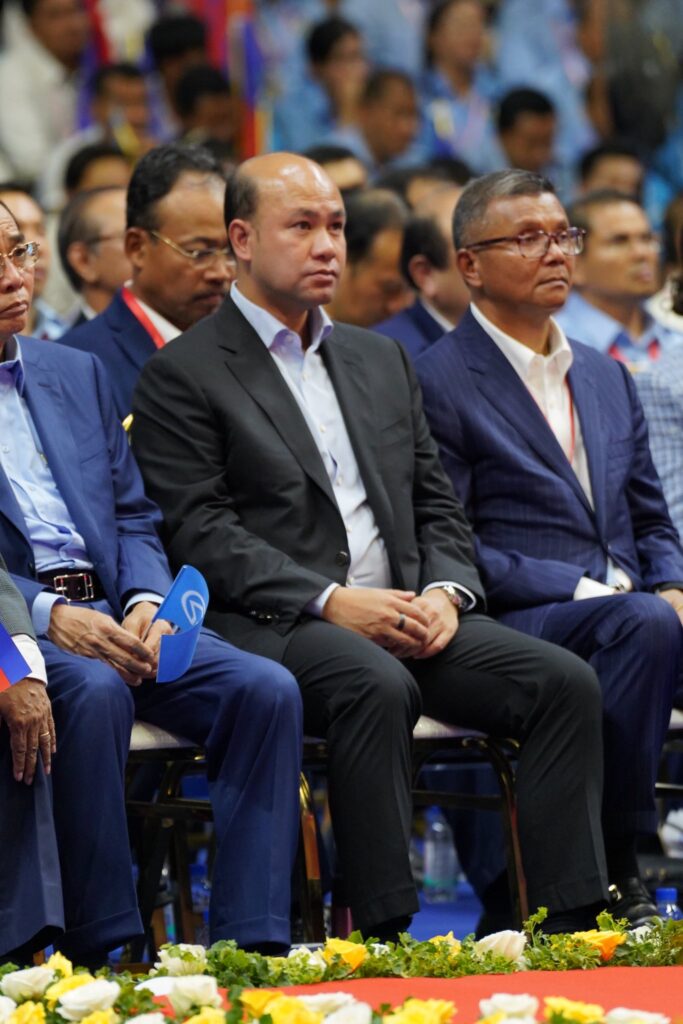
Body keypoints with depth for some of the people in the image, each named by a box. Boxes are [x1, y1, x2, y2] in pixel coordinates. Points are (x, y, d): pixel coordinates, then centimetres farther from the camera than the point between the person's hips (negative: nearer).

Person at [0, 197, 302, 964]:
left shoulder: (76, 374, 20)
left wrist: (144, 602, -4)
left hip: (109, 612, 6)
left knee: (265, 689, -18)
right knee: (91, 691, -37)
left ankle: (248, 944, -19)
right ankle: (98, 949, -29)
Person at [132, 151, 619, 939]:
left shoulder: (381, 360, 24)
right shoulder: (182, 376, 2)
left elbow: (436, 505, 21)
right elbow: (200, 534, -8)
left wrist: (446, 591, -2)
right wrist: (330, 602, -18)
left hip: (407, 613, 6)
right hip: (269, 628, -6)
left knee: (564, 682, -16)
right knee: (377, 685, -38)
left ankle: (564, 930, -19)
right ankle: (380, 934, -34)